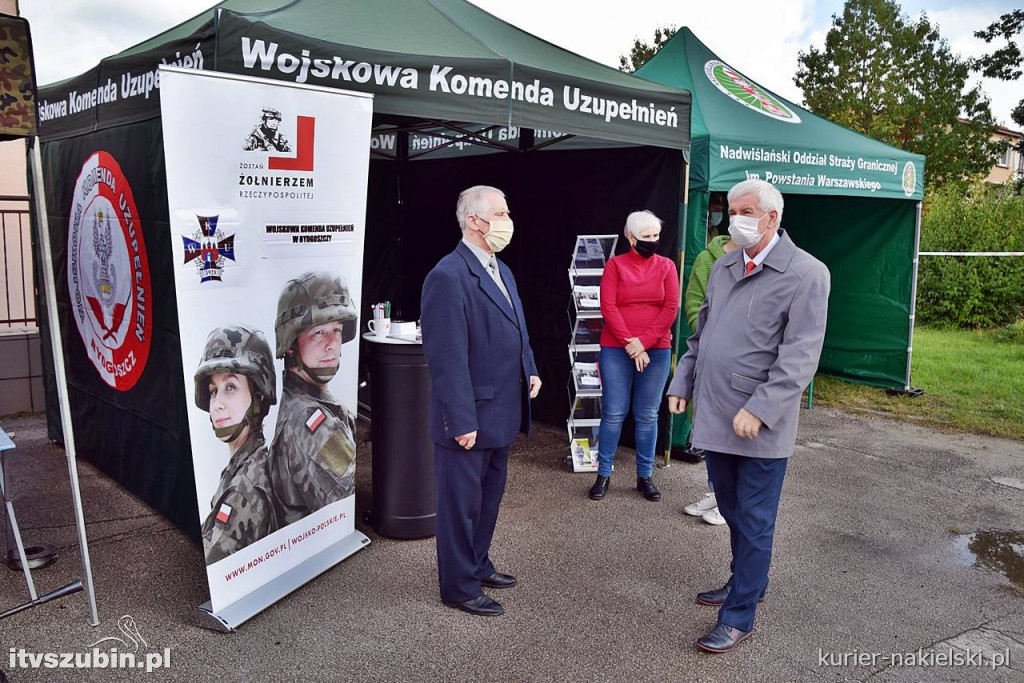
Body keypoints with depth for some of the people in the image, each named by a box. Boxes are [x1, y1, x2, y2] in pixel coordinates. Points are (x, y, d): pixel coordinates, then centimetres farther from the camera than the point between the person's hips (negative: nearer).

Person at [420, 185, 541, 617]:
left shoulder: (501, 271, 11)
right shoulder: (448, 277, -20)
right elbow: (447, 358, -22)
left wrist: (530, 370, 7)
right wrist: (462, 421, -23)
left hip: (500, 414, 9)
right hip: (468, 418, -9)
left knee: (490, 494, 22)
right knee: (461, 502, 7)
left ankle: (477, 566, 41)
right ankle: (460, 588, 23)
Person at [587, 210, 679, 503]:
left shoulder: (666, 266, 6)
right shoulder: (615, 265, 1)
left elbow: (671, 308, -1)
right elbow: (608, 307, -6)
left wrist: (644, 341, -10)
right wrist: (630, 343, -12)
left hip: (656, 350, 2)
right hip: (616, 350, -1)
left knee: (647, 415, 7)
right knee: (613, 413, 1)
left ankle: (645, 477, 17)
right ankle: (603, 475, 12)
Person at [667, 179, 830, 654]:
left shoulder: (806, 273, -11)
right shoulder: (723, 267, 10)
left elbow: (800, 355, -17)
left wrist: (759, 409, -23)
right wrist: (682, 383, 11)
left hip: (761, 425, -6)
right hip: (715, 416, 7)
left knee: (753, 522, 5)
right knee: (732, 512, 21)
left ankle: (738, 616, 17)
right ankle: (745, 582, 42)